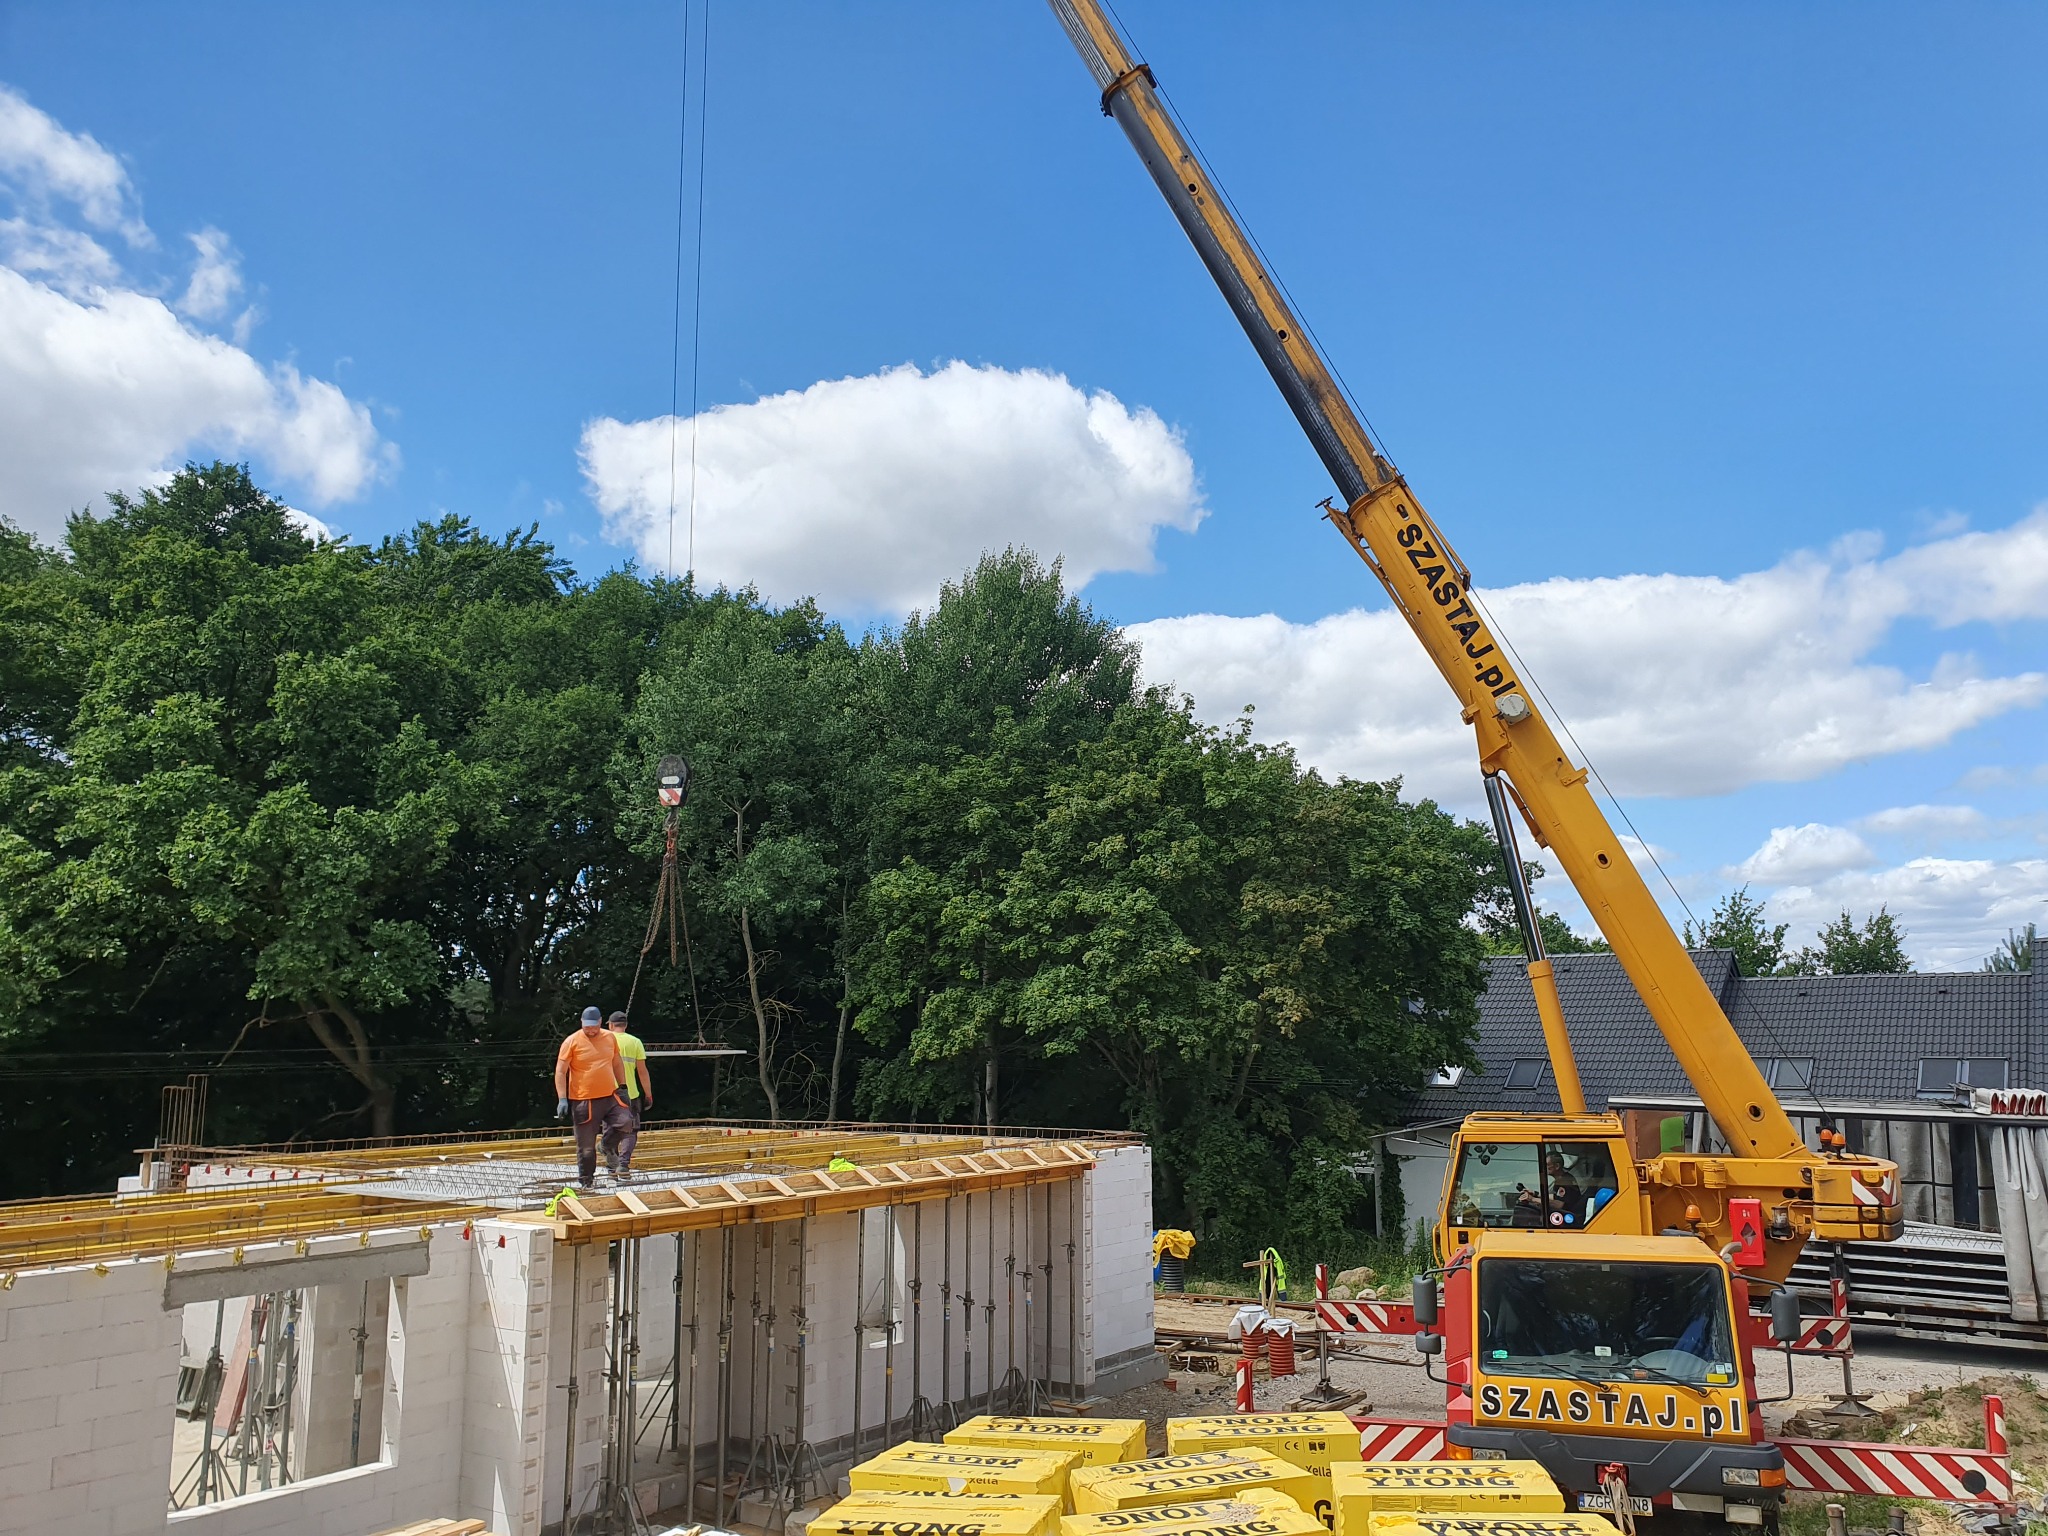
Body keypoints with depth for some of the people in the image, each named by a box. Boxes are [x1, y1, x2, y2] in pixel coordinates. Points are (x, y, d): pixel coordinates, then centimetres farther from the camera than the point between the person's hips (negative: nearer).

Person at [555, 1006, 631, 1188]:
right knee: (586, 1146, 2)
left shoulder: (610, 1038, 7)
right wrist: (562, 1099, -15)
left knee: (626, 1122, -17)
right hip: (584, 1101, -4)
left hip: (610, 1097, 4)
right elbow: (560, 1071, -8)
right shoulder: (572, 1042, -7)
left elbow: (617, 1063, 20)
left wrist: (623, 1087, 14)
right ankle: (585, 1180, 19)